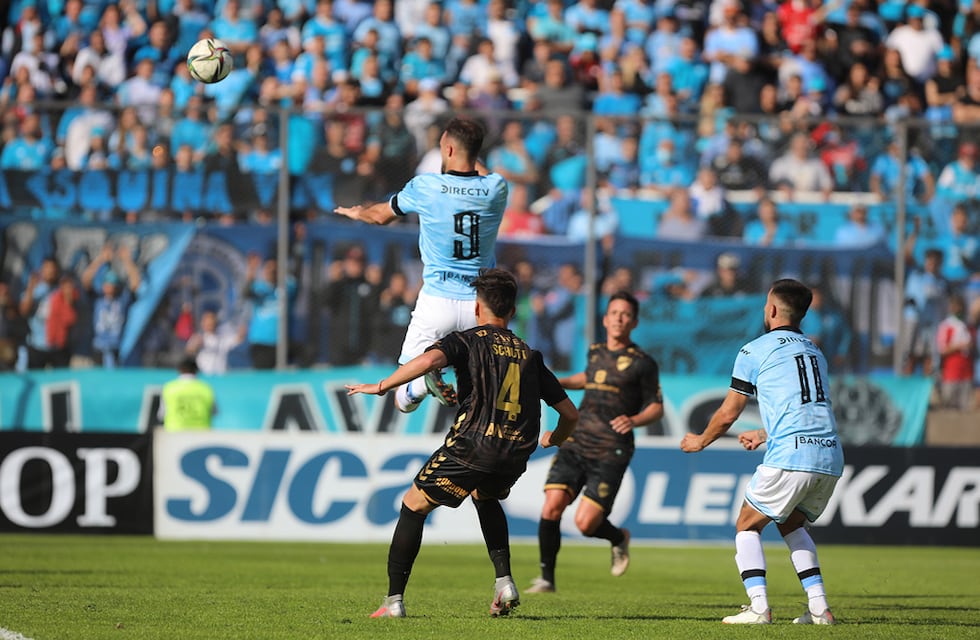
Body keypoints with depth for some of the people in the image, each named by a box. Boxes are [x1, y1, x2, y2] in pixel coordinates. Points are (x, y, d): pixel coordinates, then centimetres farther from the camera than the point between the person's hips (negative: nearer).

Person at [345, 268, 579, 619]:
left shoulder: (467, 340, 5)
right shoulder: (530, 356, 18)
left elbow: (430, 359, -19)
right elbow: (570, 414, 19)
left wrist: (380, 386, -8)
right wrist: (554, 439, 41)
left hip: (471, 448, -5)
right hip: (515, 458, 5)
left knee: (413, 506, 14)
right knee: (486, 498, 36)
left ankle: (394, 600, 9)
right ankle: (504, 582, 20)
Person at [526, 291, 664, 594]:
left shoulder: (642, 364, -1)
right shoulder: (596, 352, 15)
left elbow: (657, 407, 4)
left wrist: (634, 420, -14)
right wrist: (560, 382, 28)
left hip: (610, 453, -4)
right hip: (576, 443, 4)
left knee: (585, 523, -12)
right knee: (552, 506, -14)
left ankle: (618, 538, 23)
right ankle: (547, 577, 0)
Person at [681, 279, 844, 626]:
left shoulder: (755, 351, 3)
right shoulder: (815, 352, 24)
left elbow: (727, 414, 7)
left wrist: (700, 441, 26)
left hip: (790, 457, -6)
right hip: (830, 457, 6)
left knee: (747, 526, 9)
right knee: (791, 523, 26)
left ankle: (758, 607, -7)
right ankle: (819, 606, 13)